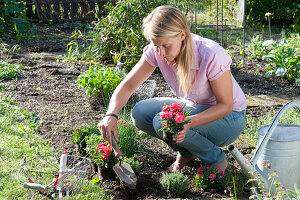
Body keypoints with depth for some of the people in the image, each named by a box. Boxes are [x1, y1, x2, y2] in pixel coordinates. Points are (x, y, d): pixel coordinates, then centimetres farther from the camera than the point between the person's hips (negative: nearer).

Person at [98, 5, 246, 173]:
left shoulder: (211, 55, -31)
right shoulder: (156, 51, -16)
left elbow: (225, 105, -23)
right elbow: (128, 85, -11)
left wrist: (190, 122, -40)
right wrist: (112, 115, -30)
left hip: (228, 116, -5)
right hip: (191, 107, 6)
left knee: (163, 122, -29)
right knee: (140, 113, -17)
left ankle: (217, 160, -5)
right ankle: (186, 152, 6)